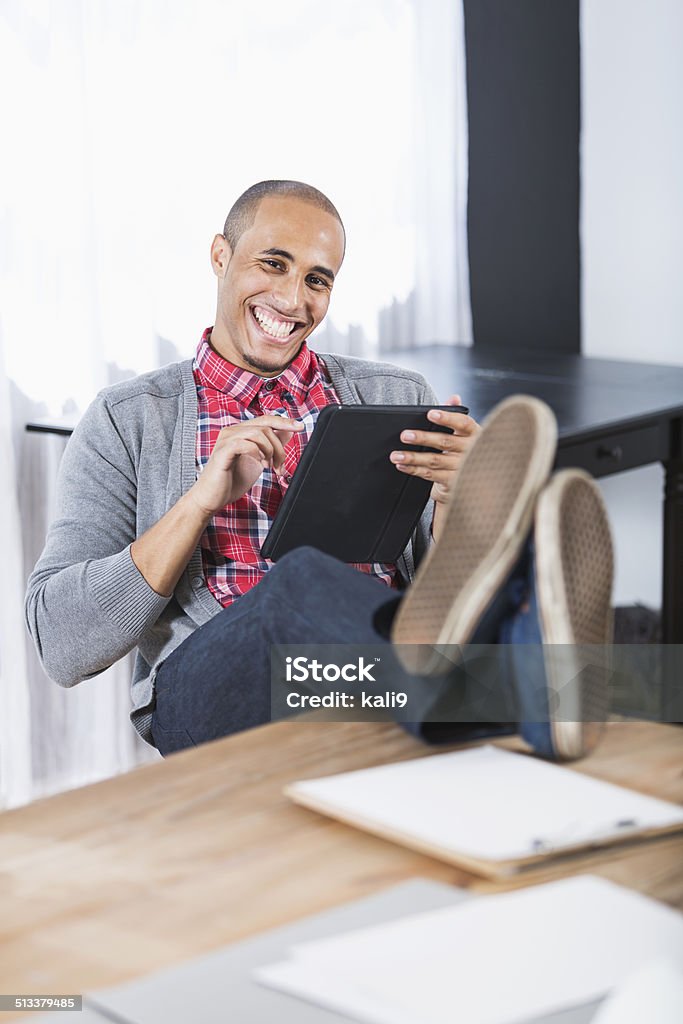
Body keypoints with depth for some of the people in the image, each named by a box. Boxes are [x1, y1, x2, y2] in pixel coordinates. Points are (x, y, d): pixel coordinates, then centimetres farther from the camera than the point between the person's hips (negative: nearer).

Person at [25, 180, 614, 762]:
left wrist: (453, 494, -8)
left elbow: (459, 593, 14)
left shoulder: (400, 400, 21)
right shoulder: (125, 422, 13)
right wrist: (202, 499, -8)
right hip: (211, 680, -2)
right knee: (304, 578, -36)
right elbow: (63, 648, 2)